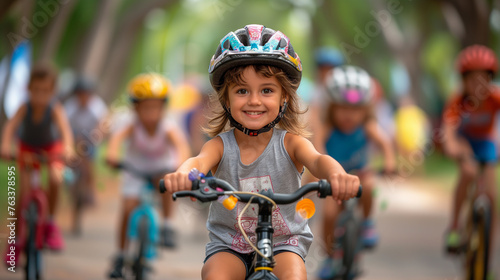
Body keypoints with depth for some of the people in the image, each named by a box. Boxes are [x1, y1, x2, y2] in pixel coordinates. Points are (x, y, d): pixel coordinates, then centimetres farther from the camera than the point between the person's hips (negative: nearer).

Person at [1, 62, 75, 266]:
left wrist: (68, 148, -65)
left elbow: (64, 128, -45)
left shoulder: (54, 109, -30)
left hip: (52, 148, -1)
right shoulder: (25, 107, -27)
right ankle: (16, 240, 8)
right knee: (24, 193, -9)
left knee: (55, 179, -28)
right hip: (28, 148, 1)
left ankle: (50, 223, -4)